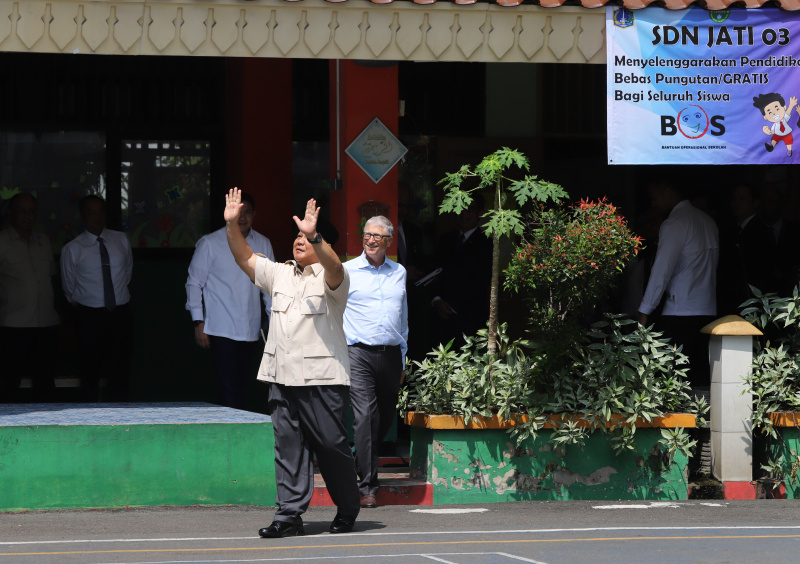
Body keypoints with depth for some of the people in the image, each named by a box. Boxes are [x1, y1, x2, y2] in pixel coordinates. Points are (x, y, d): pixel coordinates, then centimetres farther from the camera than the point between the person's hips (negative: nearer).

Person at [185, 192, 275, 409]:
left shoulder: (263, 245, 11)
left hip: (250, 330, 4)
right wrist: (198, 322, -4)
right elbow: (194, 283, 2)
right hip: (221, 331, -4)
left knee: (240, 385, 7)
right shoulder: (210, 244, -1)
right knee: (229, 388, -13)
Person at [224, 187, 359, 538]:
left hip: (322, 377, -5)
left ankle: (347, 510, 15)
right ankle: (289, 514, 1)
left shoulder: (331, 279, -1)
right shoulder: (280, 274, 18)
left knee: (331, 444, -1)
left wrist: (314, 236, -38)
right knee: (288, 445, 2)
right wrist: (232, 225, 1)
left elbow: (333, 266, -23)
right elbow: (244, 258, 15)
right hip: (281, 377, 5)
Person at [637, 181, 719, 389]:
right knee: (700, 374, 6)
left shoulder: (675, 223, -9)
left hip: (679, 312, -8)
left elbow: (662, 270, -13)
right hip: (707, 309, 8)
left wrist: (645, 311, -11)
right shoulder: (707, 221, 16)